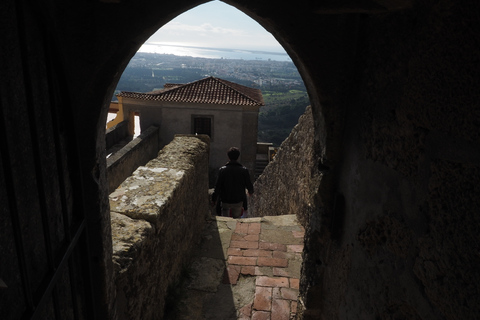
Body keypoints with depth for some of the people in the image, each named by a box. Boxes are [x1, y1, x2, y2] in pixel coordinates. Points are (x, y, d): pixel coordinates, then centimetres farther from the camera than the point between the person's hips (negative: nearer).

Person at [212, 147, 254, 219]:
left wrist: (214, 199, 3)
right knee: (237, 219, 17)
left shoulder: (222, 170, -12)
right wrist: (251, 191, 24)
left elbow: (218, 186, -9)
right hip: (238, 201, 1)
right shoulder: (244, 170, -10)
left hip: (226, 200, 0)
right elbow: (249, 185, 0)